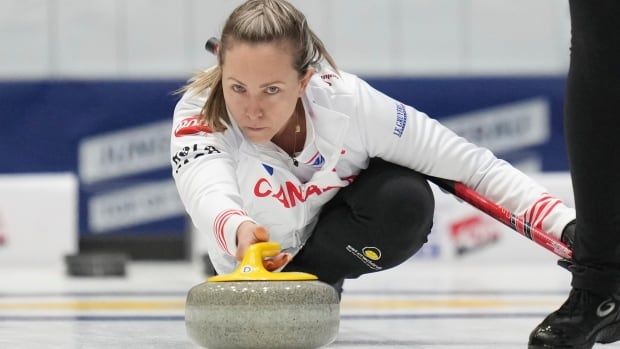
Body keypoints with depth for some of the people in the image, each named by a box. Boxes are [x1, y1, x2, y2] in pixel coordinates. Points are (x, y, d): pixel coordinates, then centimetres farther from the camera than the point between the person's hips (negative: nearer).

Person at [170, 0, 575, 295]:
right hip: (253, 263, 3)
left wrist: (563, 224, -38)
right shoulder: (199, 118, -34)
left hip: (341, 234, -3)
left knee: (407, 200, -29)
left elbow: (473, 165, -28)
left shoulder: (349, 102, -33)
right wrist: (239, 231, -80)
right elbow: (209, 193, -56)